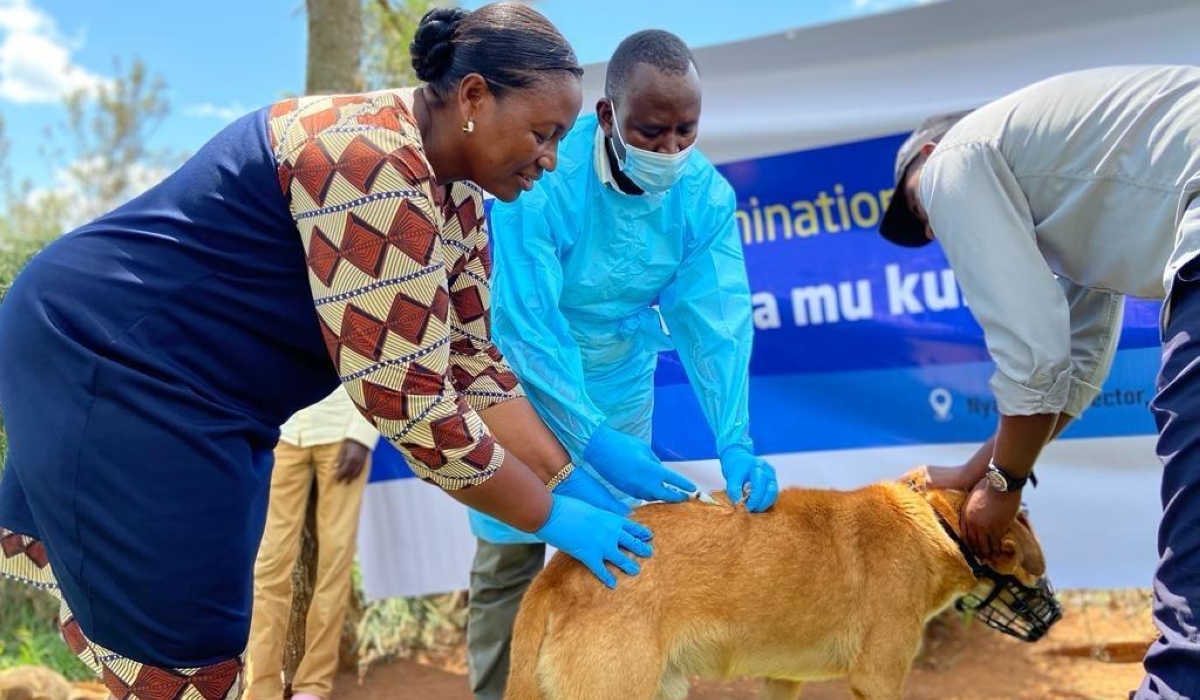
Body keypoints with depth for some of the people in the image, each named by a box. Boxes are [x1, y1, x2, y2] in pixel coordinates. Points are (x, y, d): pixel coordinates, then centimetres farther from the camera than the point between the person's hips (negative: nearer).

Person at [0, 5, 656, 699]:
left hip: (187, 385, 10)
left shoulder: (451, 191, 4)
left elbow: (470, 360, 6)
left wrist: (571, 481, 1)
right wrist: (551, 516, -18)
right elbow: (408, 399, -28)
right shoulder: (376, 165, -28)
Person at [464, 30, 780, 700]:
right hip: (520, 381, -3)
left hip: (620, 385, 4)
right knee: (509, 560, -1)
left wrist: (735, 441, -33)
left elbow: (716, 321, -19)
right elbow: (525, 324, -32)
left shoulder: (707, 195, -16)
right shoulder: (539, 176, -30)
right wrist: (597, 444, -40)